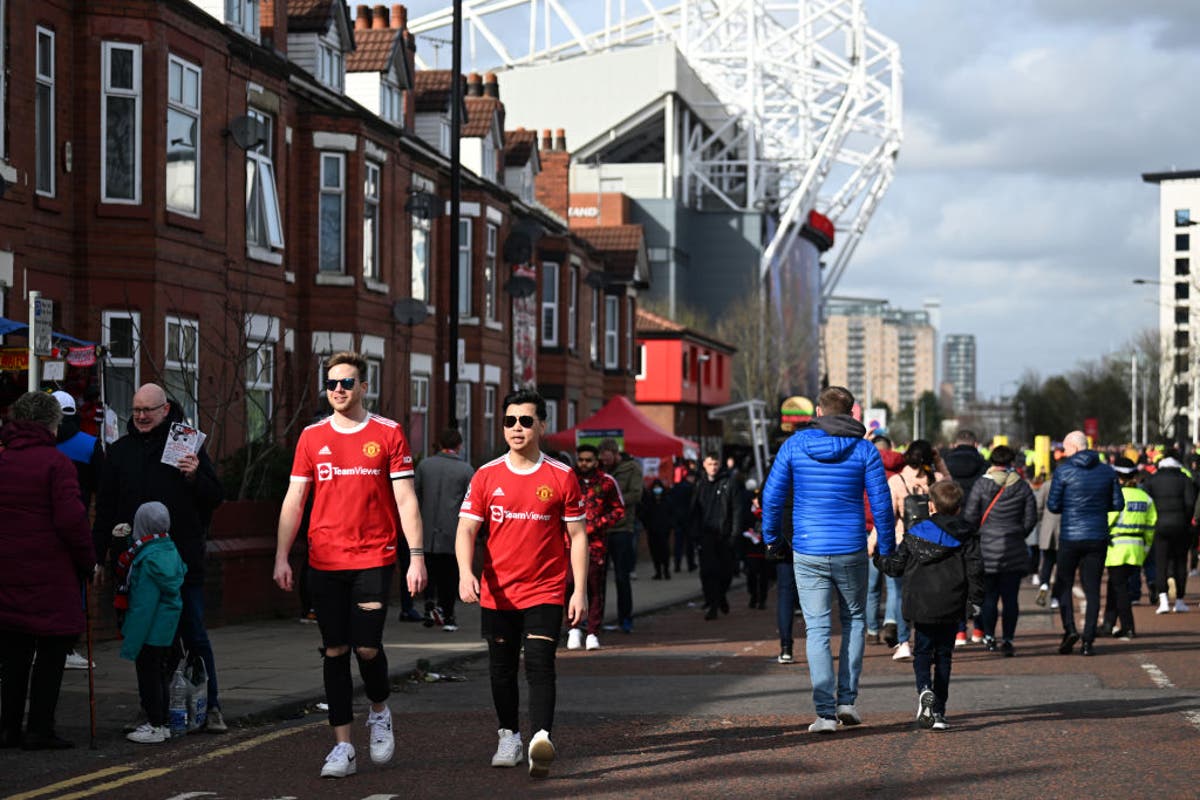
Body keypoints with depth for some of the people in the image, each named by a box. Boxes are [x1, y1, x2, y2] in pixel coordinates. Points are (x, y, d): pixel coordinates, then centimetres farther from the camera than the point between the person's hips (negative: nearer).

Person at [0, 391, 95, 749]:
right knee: (52, 648, 3)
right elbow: (71, 519, -17)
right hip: (49, 572, -5)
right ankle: (40, 729, 2)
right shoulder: (56, 464, -10)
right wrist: (87, 560, -3)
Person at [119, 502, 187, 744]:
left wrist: (131, 640, -17)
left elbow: (144, 603, -21)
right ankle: (162, 723, 24)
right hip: (167, 630, 9)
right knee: (160, 675, 17)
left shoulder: (149, 559, -22)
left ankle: (155, 726, 4)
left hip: (151, 631, -9)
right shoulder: (170, 550, 5)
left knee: (149, 677, 0)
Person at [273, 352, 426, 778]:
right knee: (335, 652, 2)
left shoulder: (388, 434, 1)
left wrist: (417, 556, -8)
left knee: (367, 647, -8)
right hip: (324, 563, 2)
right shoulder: (312, 437, 7)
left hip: (374, 559, -2)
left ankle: (379, 710, 23)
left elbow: (406, 499, -1)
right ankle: (343, 748, 7)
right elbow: (293, 501, 8)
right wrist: (281, 557, 1)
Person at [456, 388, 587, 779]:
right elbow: (466, 528, -1)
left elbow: (577, 535, 3)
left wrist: (580, 590, -3)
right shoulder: (486, 476, 2)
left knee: (540, 665, -16)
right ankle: (509, 738, 27)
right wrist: (465, 573, -19)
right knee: (502, 669, 12)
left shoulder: (562, 477, -1)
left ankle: (541, 739, -27)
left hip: (545, 592, -3)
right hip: (496, 593, 3)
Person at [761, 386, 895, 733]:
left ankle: (826, 712, -3)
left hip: (807, 553, 0)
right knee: (854, 620, 19)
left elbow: (772, 495, 1)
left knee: (817, 629, 3)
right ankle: (847, 699, 12)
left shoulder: (795, 444, -1)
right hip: (851, 551, 0)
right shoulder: (864, 449, -3)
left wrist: (771, 536, 15)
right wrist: (887, 548, 8)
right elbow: (881, 503, -4)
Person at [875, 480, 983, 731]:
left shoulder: (916, 533, 0)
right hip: (952, 607, 1)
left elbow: (897, 565, 5)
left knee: (922, 652, 11)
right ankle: (938, 711, 7)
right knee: (944, 655, 11)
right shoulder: (966, 535, 1)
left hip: (922, 606, -1)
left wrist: (879, 559, 26)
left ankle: (925, 689, -19)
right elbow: (975, 568, -4)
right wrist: (974, 600, 4)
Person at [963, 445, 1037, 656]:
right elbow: (1031, 519, 2)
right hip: (1014, 552, 1)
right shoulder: (1022, 487, 1)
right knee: (1010, 597, 4)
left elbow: (970, 516, -6)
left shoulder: (982, 484, -5)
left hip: (987, 549, -1)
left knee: (989, 596, 8)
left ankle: (989, 637, 8)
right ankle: (1007, 639, 2)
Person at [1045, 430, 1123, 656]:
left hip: (1070, 536, -3)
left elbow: (1053, 505, -6)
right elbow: (1118, 504, 6)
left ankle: (1070, 629, -8)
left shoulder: (1063, 471, -7)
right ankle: (1088, 640, 1)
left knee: (1064, 585, 11)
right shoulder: (1107, 471, 3)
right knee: (1092, 589, 6)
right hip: (1098, 537, 3)